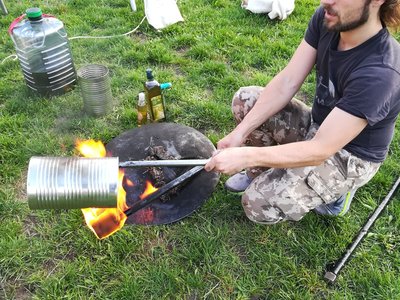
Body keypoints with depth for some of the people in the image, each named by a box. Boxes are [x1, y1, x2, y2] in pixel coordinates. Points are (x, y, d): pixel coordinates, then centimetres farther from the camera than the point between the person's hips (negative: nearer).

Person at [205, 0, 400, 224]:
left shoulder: (379, 73, -35)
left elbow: (319, 150, -33)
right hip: (317, 126, 7)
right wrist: (241, 131, -21)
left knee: (259, 204, -19)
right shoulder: (326, 18, -14)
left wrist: (245, 156, -34)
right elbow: (286, 83, -13)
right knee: (246, 99, -7)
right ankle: (259, 173, 12)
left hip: (350, 157, -6)